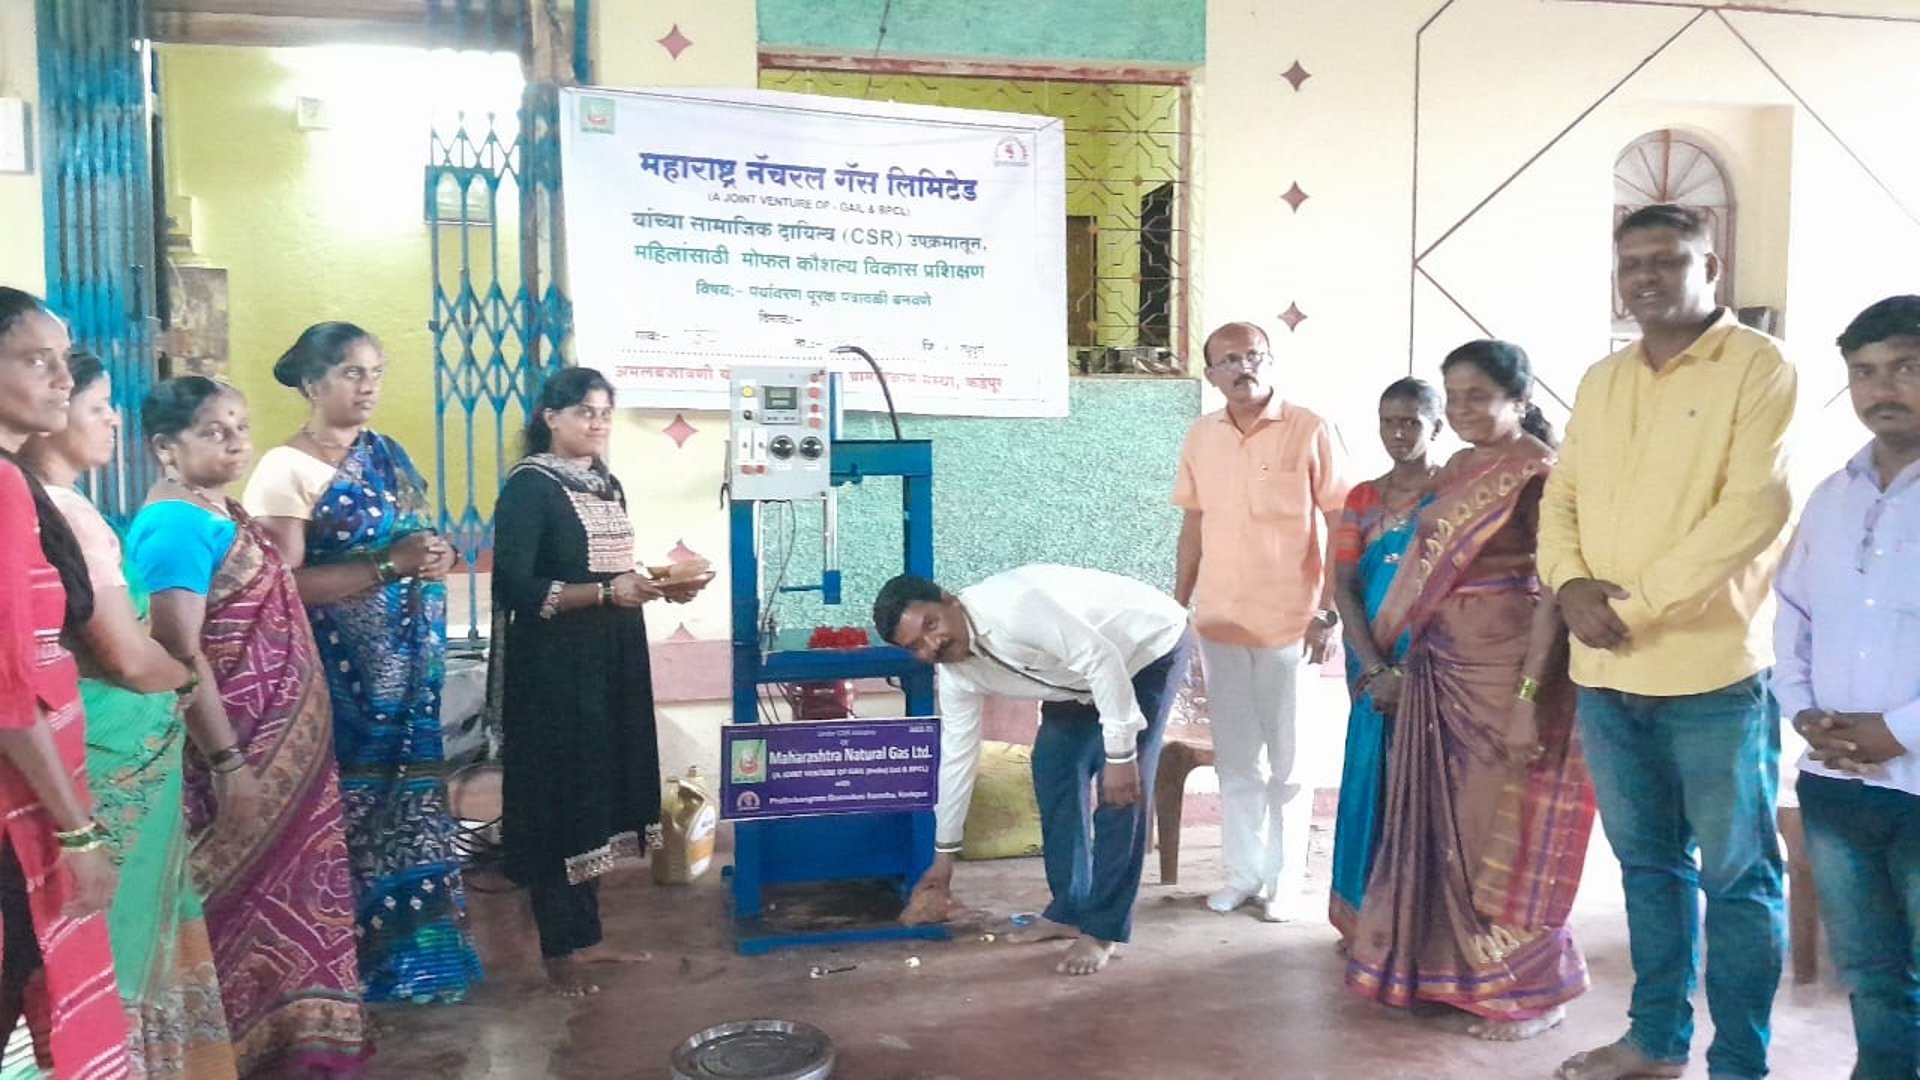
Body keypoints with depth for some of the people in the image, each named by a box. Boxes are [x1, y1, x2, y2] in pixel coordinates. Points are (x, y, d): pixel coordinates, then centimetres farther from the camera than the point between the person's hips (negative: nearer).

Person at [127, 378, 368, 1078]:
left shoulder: (220, 512, 11)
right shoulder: (178, 526, -18)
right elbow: (179, 655, -23)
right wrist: (227, 762, -24)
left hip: (277, 742, 10)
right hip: (238, 751, -9)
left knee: (278, 892, 17)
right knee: (247, 896, 2)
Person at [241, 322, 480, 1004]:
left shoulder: (389, 455, 12)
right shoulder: (285, 470, -8)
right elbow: (285, 584, -17)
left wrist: (435, 559, -5)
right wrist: (390, 565, -23)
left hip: (409, 665, 6)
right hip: (343, 673, -6)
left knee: (410, 801, 10)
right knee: (352, 807, 0)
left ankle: (416, 951, 21)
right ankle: (363, 964, 14)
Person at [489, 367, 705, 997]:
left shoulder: (607, 485, 13)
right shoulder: (529, 486, -10)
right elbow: (513, 588, -18)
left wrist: (658, 586, 0)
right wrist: (606, 593, -25)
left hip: (613, 662, 8)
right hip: (554, 668, -8)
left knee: (599, 795, 12)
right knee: (557, 801, -1)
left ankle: (586, 935, 23)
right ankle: (558, 950, 10)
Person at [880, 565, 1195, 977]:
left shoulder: (1012, 604, -36)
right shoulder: (956, 673, -9)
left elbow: (1103, 659, -34)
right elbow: (956, 756, 1)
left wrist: (1120, 754, -32)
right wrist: (944, 853, 8)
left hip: (1151, 644, -7)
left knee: (1120, 789, -14)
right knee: (1053, 768, 3)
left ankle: (1102, 929, -4)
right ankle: (1069, 912, 16)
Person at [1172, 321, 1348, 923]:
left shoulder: (1310, 432, -7)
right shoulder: (1200, 437, 6)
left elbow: (1340, 528, -5)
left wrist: (1330, 612, -10)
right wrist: (1176, 610, 11)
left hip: (1289, 624, -4)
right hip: (1219, 622, 4)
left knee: (1287, 762, 7)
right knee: (1235, 760, 13)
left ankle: (1284, 882, 19)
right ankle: (1243, 874, 25)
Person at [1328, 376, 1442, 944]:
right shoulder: (1362, 498, 9)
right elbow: (1343, 587, 2)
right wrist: (1376, 669, -10)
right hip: (1375, 665, 3)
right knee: (1372, 779, 6)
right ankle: (1366, 914, 16)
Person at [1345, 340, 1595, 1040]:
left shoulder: (1539, 475, -11)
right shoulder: (1458, 469, 12)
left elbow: (1552, 592, -17)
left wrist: (1530, 697, -22)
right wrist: (1382, 646, 17)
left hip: (1504, 671, -7)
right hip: (1441, 667, 8)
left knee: (1501, 825, 1)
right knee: (1440, 820, 13)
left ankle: (1526, 988, 16)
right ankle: (1447, 967, 27)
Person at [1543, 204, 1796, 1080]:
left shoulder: (1758, 367, -5)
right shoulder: (1600, 382, 14)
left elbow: (1754, 507, -16)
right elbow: (1560, 497, 12)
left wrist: (1638, 601, -18)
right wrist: (1569, 582, -8)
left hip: (1713, 672, -6)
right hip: (1605, 672, 6)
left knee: (1735, 875, 6)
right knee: (1649, 863, 16)